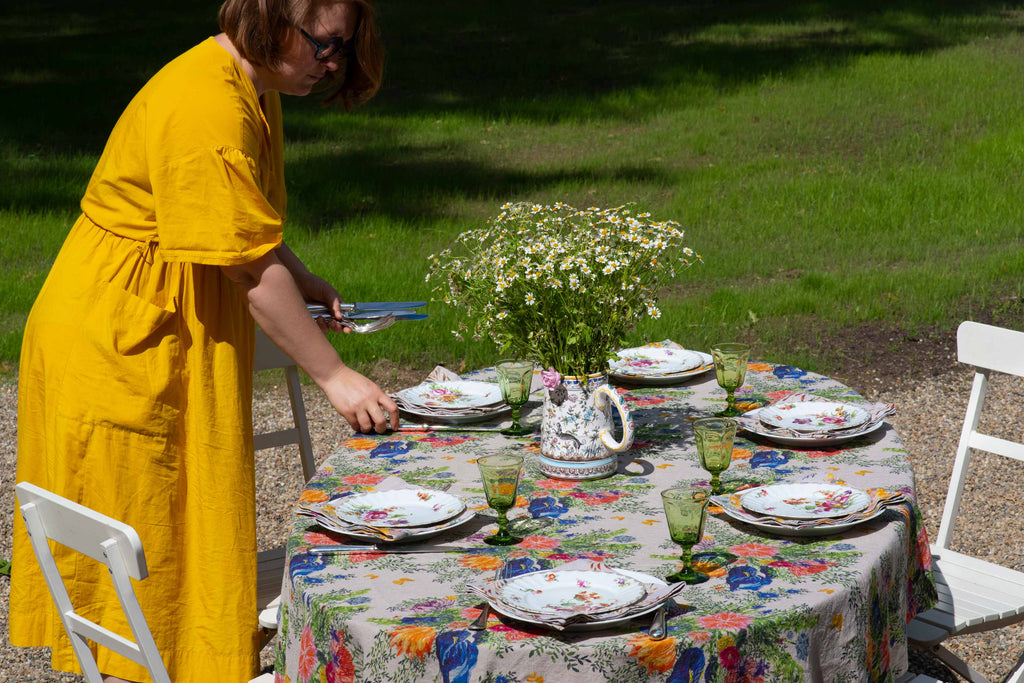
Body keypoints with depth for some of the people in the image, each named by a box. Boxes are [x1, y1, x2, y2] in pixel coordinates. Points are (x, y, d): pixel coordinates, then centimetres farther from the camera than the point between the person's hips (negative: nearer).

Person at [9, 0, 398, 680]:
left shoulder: (251, 86, 6)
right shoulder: (204, 110, -27)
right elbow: (252, 269, -26)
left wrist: (304, 283, 4)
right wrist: (335, 377, -22)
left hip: (178, 336, 10)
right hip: (117, 339, -10)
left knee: (179, 510, 15)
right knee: (134, 514, 1)